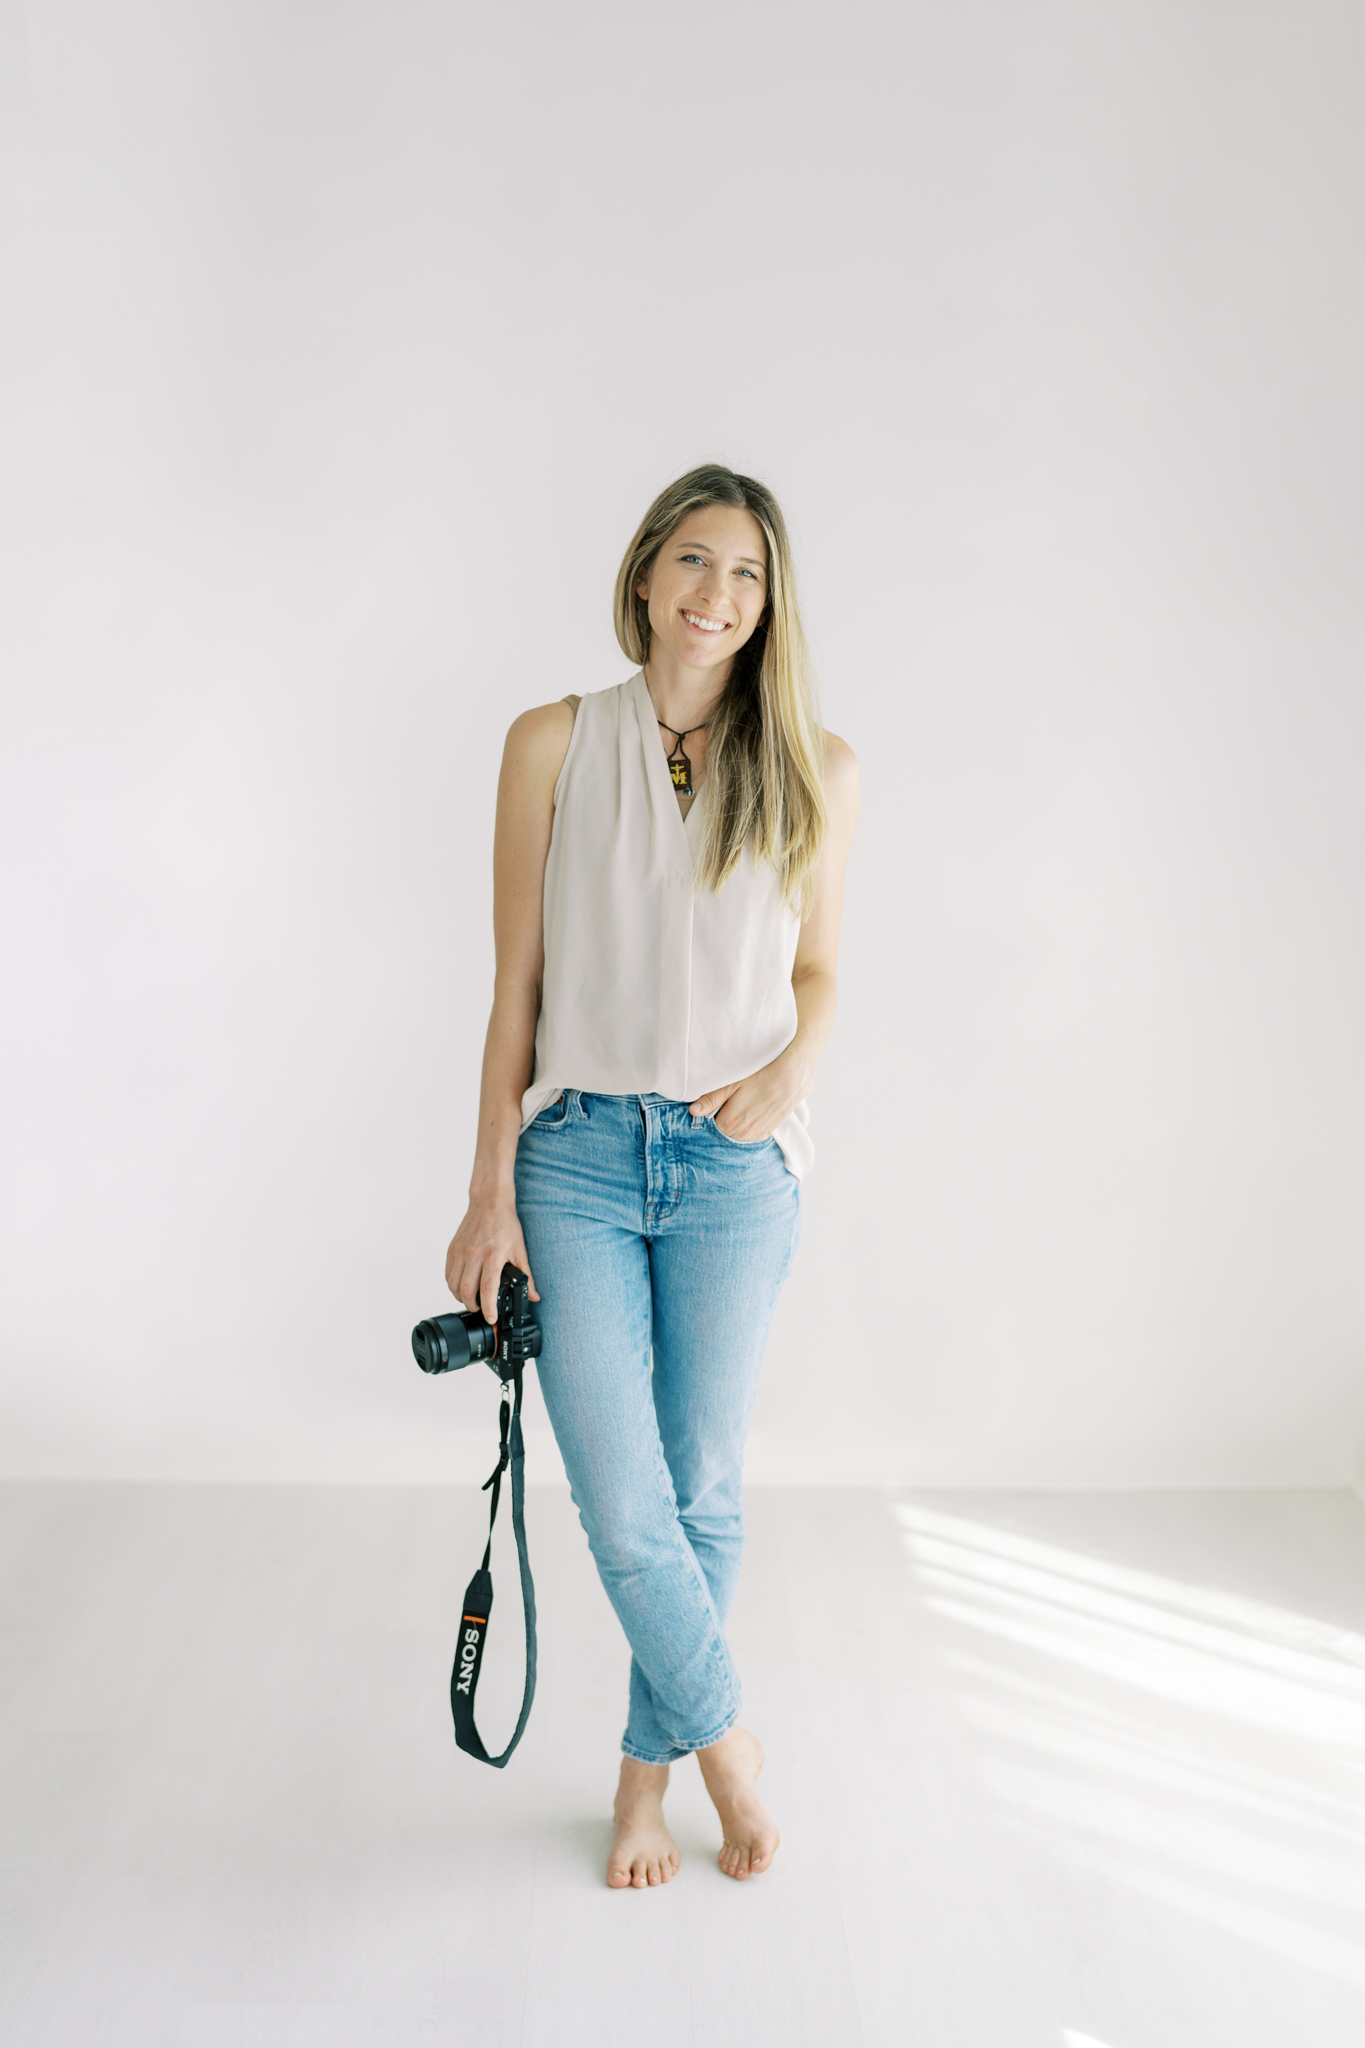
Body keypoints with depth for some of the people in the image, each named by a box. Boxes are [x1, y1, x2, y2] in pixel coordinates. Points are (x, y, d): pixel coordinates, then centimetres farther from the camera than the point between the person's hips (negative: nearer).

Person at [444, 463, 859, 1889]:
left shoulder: (813, 769, 4)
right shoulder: (554, 744, 1)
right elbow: (516, 985, 1)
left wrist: (790, 1070, -9)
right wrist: (491, 1193, -1)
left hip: (734, 1163, 1)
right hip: (579, 1154, -1)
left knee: (702, 1490, 11)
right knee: (622, 1506, -1)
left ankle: (648, 1771, 35)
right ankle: (727, 1741, 29)